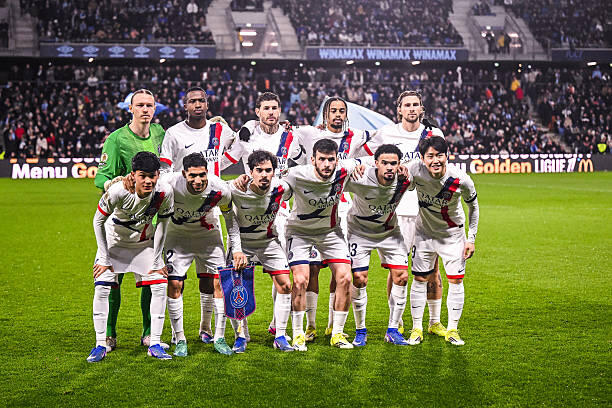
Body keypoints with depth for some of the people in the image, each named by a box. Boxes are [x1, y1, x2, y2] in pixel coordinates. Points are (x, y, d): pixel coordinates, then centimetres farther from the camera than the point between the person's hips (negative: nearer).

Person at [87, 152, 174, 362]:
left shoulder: (165, 192, -27)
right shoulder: (118, 191, -32)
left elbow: (162, 224, -10)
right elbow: (98, 221, -17)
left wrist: (157, 261, -8)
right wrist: (103, 258, -15)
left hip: (144, 242, 2)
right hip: (114, 241, -2)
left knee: (160, 286, -10)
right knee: (102, 288, -13)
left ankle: (155, 344, 0)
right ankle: (100, 345, -1)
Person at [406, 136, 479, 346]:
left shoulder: (461, 180, -24)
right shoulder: (415, 171, -27)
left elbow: (473, 206, -7)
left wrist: (471, 238, -5)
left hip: (453, 234, -1)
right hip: (425, 232, 1)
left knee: (456, 281, -1)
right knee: (419, 279, 3)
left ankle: (452, 330, 13)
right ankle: (416, 329, 16)